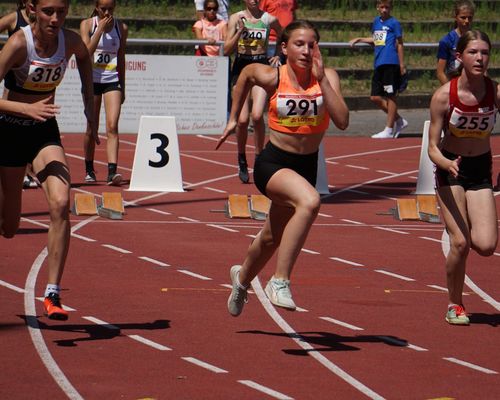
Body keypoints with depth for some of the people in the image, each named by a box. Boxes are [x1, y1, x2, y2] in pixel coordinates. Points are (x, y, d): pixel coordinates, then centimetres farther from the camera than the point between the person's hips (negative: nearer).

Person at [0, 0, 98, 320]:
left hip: (45, 132, 3)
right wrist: (27, 108, -41)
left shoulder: (71, 41, -8)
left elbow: (84, 55, 20)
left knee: (61, 203, -22)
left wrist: (89, 98, 15)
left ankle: (53, 294, -18)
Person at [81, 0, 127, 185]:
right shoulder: (87, 24, -1)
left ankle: (112, 171, -22)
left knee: (112, 126, -13)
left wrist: (122, 87, 15)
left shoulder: (121, 28, 5)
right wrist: (101, 29, -15)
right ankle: (89, 170, 21)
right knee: (91, 128, 5)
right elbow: (86, 52, -14)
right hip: (92, 80, -1)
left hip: (112, 81, 1)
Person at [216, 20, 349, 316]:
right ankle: (280, 281, -31)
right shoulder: (272, 77, -11)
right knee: (310, 200, -36)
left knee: (272, 238, 22)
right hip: (273, 163, -4)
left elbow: (342, 121, -22)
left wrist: (321, 79, -25)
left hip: (307, 166, 4)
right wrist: (234, 118, 18)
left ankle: (242, 278, 55)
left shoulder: (328, 77, -9)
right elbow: (246, 73, 12)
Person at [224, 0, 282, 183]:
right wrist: (240, 31, -14)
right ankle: (242, 160, 14)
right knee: (243, 119, -8)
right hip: (241, 68, 0)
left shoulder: (270, 19, 2)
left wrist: (279, 56, 7)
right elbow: (226, 50, -3)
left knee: (257, 115, -18)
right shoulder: (236, 18, 1)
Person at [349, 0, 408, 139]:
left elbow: (399, 44, -1)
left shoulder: (394, 23, -1)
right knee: (375, 97, 5)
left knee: (390, 96, -4)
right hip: (379, 64, 8)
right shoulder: (376, 22, 17)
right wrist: (359, 39, 23)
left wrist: (402, 65, -5)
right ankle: (399, 121, 18)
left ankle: (389, 130, 0)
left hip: (391, 64, -8)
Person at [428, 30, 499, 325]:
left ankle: (457, 234, 23)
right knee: (460, 243, -13)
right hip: (450, 170, -2)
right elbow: (433, 147, -12)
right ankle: (455, 304, 10)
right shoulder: (443, 96, -18)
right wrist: (448, 164, -33)